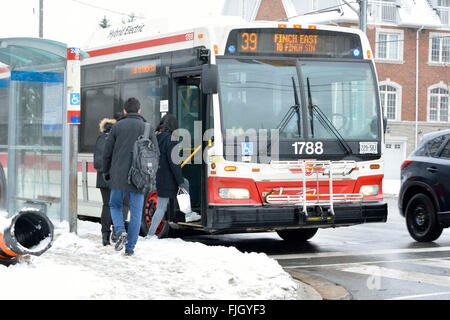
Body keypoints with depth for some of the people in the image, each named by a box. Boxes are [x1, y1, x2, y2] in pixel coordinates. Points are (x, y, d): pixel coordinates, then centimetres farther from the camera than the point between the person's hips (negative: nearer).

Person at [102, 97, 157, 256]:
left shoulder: (117, 126, 2)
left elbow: (107, 152, 2)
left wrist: (106, 172, 15)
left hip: (118, 176, 0)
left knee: (115, 205, 18)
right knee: (136, 212, 7)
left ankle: (120, 231, -7)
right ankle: (130, 247, 6)